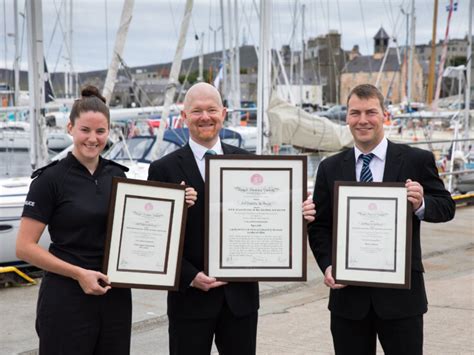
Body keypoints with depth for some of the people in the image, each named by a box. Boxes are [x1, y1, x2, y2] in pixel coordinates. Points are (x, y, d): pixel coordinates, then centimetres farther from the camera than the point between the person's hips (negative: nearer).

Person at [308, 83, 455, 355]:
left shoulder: (417, 160, -1)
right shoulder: (330, 168, 5)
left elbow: (447, 207, 2)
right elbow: (319, 225, 8)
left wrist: (422, 204, -20)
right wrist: (327, 265, -9)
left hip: (401, 293, -2)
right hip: (348, 293, 2)